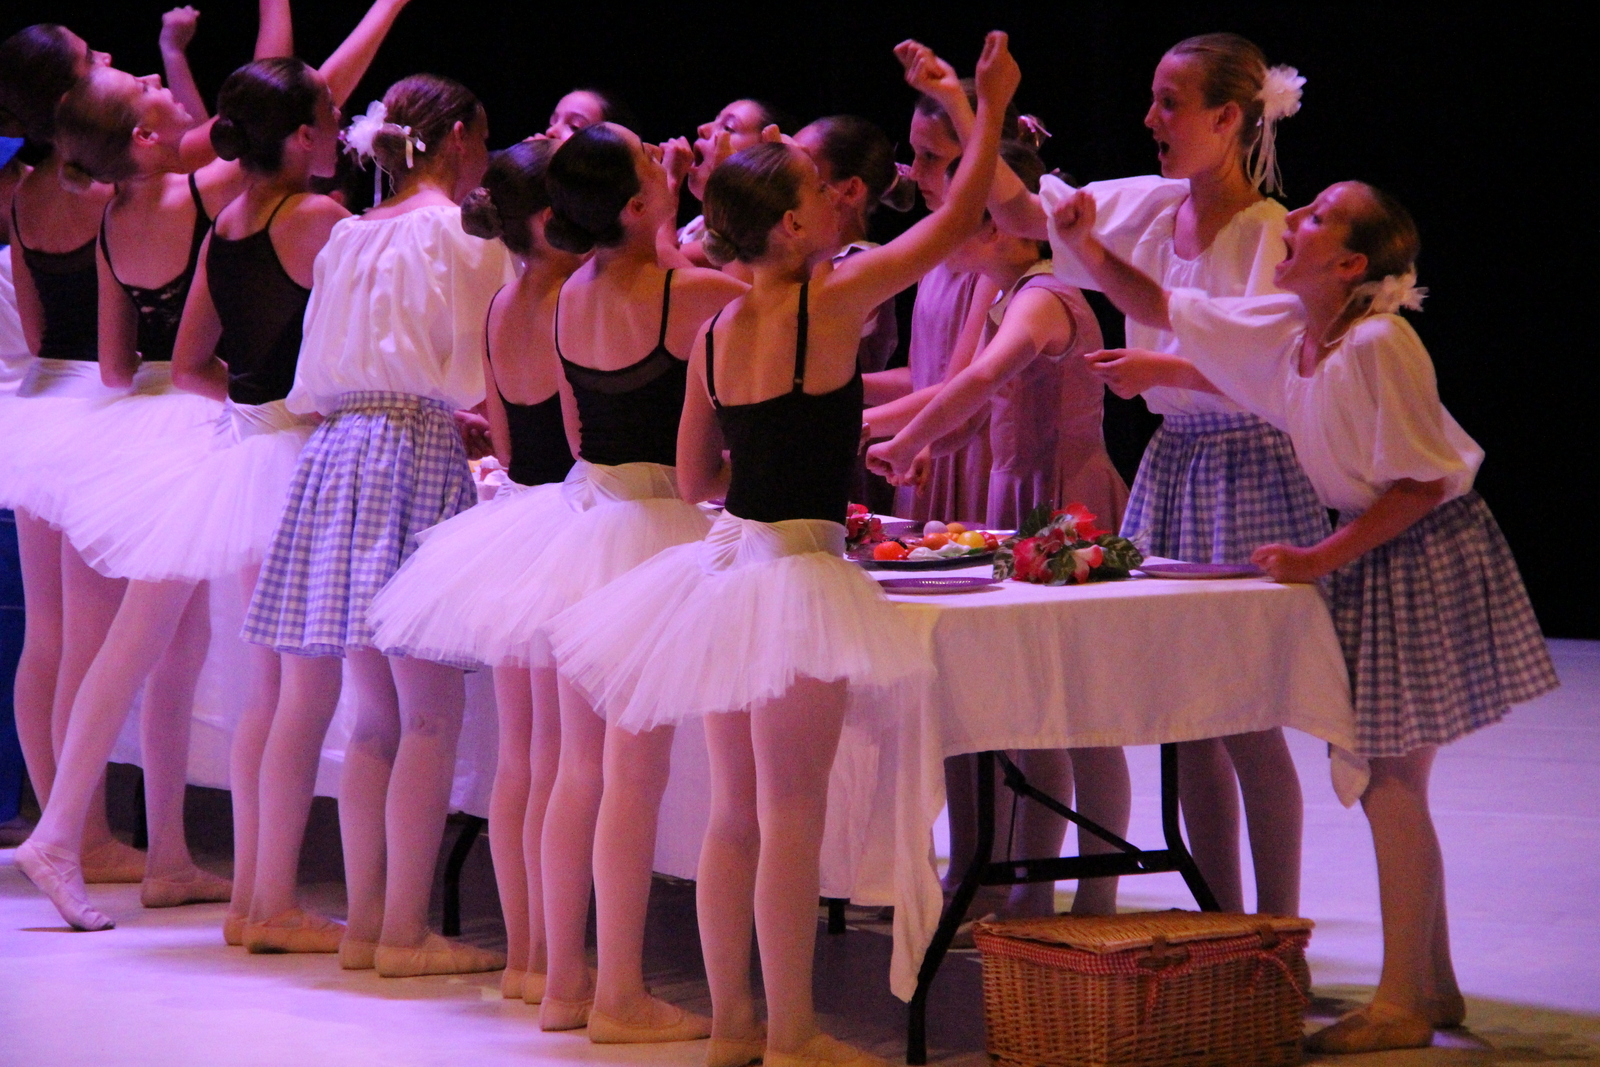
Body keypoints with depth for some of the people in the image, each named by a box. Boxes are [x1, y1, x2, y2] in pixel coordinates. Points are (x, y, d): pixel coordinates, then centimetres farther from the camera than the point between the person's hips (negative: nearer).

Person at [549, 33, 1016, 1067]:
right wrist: (990, 110, 8)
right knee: (791, 818, -1)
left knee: (735, 813, 13)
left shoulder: (718, 330, 6)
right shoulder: (833, 298, -12)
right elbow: (956, 221, -3)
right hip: (796, 576, -7)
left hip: (725, 562, 7)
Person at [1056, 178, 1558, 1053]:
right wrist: (1085, 247, 3)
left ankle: (1403, 1004, 3)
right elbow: (1158, 308, 14)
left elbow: (1421, 485, -23)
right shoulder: (1282, 326, 1)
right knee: (1386, 778, 13)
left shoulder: (1378, 345, -24)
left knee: (1391, 780, -5)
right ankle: (1432, 986, 23)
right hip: (1369, 556, 9)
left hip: (1427, 556, -9)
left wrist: (1322, 558, -24)